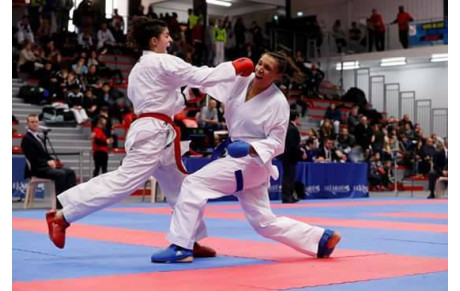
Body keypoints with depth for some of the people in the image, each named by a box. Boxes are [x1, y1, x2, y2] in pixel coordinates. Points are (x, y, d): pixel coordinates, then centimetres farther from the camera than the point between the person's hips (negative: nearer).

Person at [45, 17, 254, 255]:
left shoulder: (141, 67, 21)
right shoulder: (162, 62, -8)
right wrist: (235, 68, -5)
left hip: (156, 135, 11)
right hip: (153, 134, -11)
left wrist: (187, 97, 19)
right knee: (123, 182, -14)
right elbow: (200, 76, -12)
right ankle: (61, 217, -12)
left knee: (181, 189, 14)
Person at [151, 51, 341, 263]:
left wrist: (251, 148, -29)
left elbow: (276, 142, -12)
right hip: (239, 158, 8)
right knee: (265, 223, 13)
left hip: (252, 162, -8)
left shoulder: (278, 102, -15)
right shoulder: (243, 81, 1)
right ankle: (322, 238, 24)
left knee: (194, 184, -18)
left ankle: (180, 247, -16)